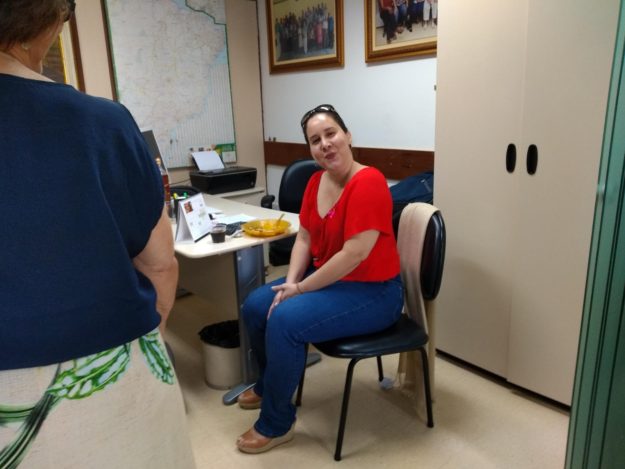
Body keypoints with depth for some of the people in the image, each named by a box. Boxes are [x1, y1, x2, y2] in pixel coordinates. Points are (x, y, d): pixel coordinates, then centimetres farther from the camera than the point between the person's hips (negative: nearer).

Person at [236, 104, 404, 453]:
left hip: (373, 293, -9)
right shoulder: (316, 181, 3)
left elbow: (354, 254, -28)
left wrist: (301, 289, -19)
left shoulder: (368, 182, -24)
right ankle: (269, 386, 30)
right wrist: (291, 281, -9)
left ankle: (276, 424, -2)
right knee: (255, 306, 4)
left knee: (284, 320, -24)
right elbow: (304, 238, 7)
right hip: (328, 279, 9)